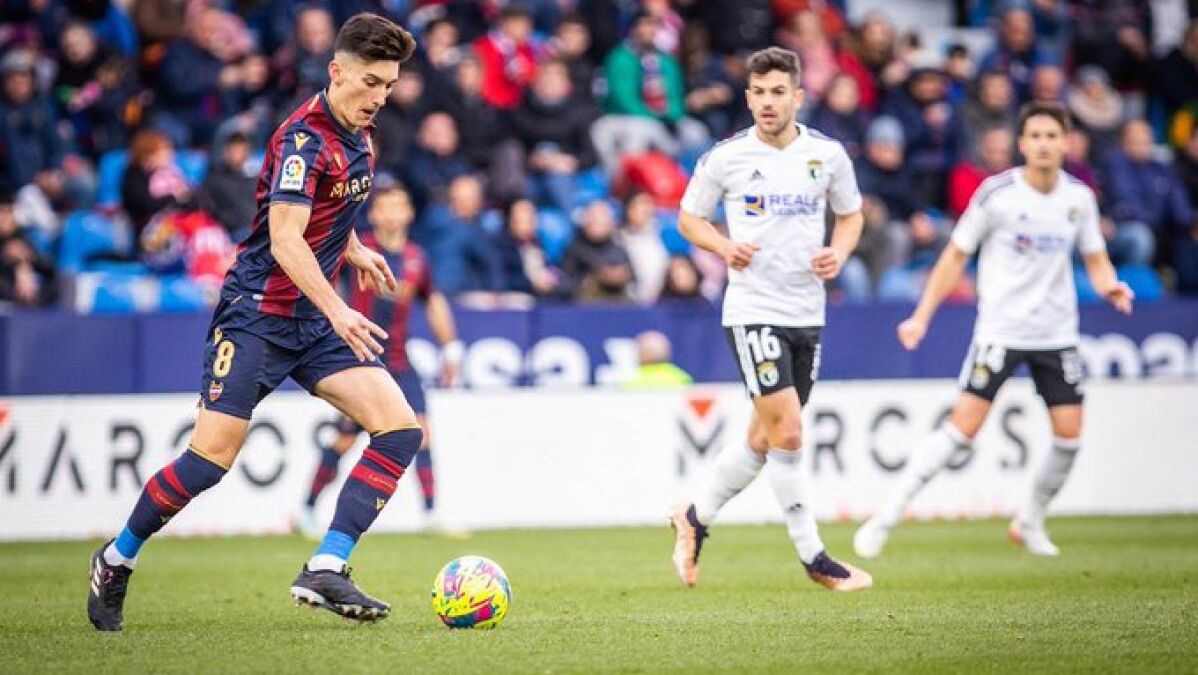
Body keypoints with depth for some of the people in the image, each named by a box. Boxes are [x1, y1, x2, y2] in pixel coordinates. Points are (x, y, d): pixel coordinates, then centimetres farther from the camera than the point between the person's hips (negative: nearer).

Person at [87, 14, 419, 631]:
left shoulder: (356, 134, 9)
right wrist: (337, 310, -37)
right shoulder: (305, 137, -18)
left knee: (400, 429, -8)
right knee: (213, 456, -13)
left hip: (314, 321, 8)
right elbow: (285, 238, -29)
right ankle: (117, 560, 11)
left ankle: (324, 572, -10)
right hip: (257, 313, -8)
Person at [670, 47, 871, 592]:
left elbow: (850, 214, 16)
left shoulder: (828, 154, 2)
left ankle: (693, 518, 32)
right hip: (752, 309, -4)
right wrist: (724, 246, -13)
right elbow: (689, 219, 7)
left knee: (764, 439, 12)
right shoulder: (726, 157, -5)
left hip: (808, 312, 4)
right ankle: (813, 557, -2)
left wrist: (838, 252, -5)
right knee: (787, 434, -12)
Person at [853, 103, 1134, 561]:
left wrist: (1110, 286, -8)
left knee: (1069, 434, -2)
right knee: (963, 427, -13)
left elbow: (1095, 257, 15)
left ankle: (1029, 522, 22)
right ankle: (886, 518, -7)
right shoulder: (996, 193, -9)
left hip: (1057, 333, 4)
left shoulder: (1079, 197, 3)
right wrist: (922, 315, -5)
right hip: (1000, 329, -4)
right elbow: (956, 255, -1)